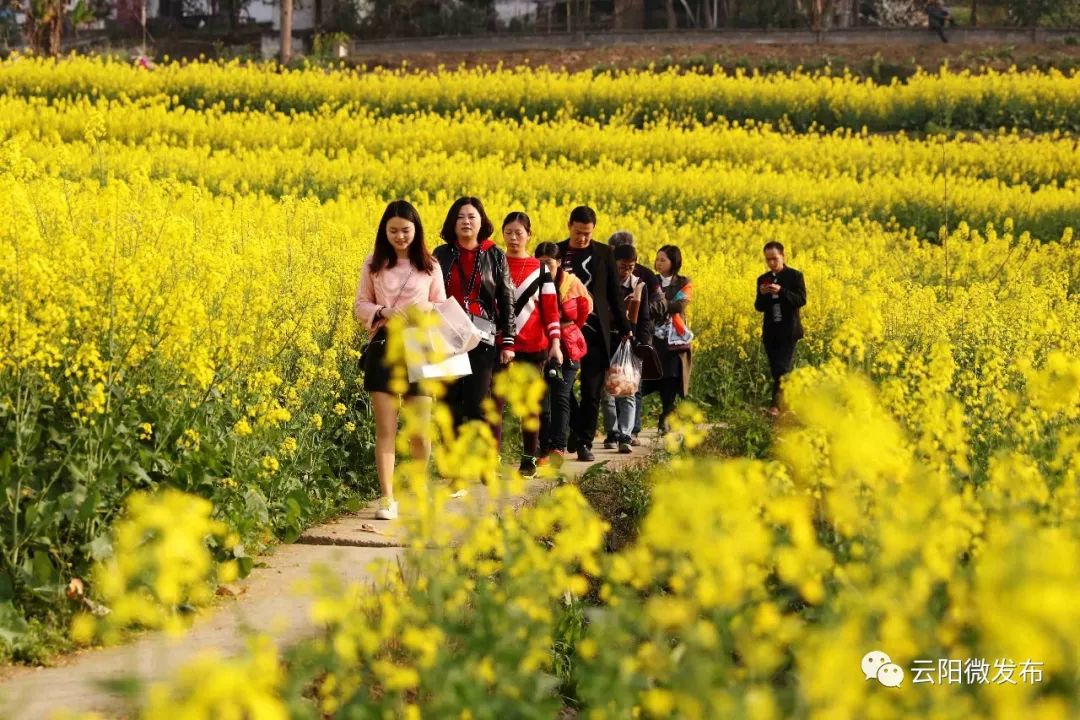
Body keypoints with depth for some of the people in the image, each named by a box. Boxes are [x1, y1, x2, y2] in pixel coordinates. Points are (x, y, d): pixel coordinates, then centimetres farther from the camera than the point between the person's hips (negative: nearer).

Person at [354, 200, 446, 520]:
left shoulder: (429, 265, 5)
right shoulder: (373, 264, 5)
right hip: (384, 348, 0)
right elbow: (360, 306, 8)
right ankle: (387, 499, -3)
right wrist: (382, 312, -13)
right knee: (385, 428, -4)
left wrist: (425, 309, -13)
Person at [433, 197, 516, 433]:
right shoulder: (441, 254, 8)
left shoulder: (495, 256, 4)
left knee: (478, 403, -7)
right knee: (449, 401, 3)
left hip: (482, 339, -2)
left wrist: (508, 342, 0)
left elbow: (506, 300, 5)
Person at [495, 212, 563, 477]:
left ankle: (529, 458, 17)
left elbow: (550, 307, 4)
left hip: (533, 346, 1)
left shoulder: (540, 268, 5)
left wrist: (555, 342, -5)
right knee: (495, 401, -8)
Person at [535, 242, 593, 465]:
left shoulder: (572, 284, -2)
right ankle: (545, 449, 6)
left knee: (560, 397, -10)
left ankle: (558, 446, -18)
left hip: (567, 349, 0)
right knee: (541, 400, 1)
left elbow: (585, 308, 16)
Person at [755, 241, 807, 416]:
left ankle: (777, 404, -19)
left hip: (788, 331, -5)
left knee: (782, 368, -14)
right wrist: (762, 294, -13)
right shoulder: (762, 279, 10)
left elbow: (801, 300, -12)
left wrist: (781, 291, -24)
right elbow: (759, 307, 8)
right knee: (775, 370, 6)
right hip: (770, 332, 5)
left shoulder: (795, 276, -2)